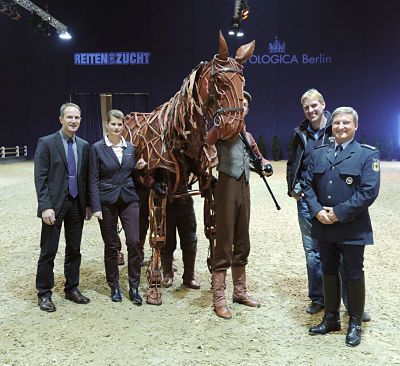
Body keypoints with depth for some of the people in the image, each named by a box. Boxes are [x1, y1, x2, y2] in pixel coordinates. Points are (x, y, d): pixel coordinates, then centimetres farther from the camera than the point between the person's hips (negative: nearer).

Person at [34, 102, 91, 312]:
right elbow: (40, 178, -9)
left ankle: (71, 289, 26)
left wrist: (87, 204, 7)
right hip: (55, 205, -5)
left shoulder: (84, 146, 10)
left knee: (74, 250, 12)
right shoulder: (46, 143, -5)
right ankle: (44, 293, 17)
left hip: (76, 204, 5)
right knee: (48, 251, 3)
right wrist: (45, 206, -16)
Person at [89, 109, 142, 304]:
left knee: (134, 242, -4)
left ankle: (134, 286, 9)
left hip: (129, 200, 2)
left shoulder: (131, 147, 9)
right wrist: (96, 207, -9)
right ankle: (114, 286, 22)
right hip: (107, 201, -2)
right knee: (111, 245, 6)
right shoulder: (97, 148, -1)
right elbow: (93, 180, -3)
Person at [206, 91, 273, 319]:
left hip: (244, 188, 7)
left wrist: (264, 164, 11)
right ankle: (219, 299, 4)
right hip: (227, 187, -7)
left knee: (242, 243, 13)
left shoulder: (247, 135, 19)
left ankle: (240, 292, 26)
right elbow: (209, 140, -23)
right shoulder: (223, 129, -2)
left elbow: (256, 155, 32)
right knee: (224, 244, -5)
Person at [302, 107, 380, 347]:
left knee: (354, 275, 6)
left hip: (352, 228, -4)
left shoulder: (367, 154, -4)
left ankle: (355, 324, 23)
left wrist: (339, 213, -18)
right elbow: (308, 184, 8)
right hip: (324, 226, 4)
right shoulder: (319, 154, 10)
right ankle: (331, 319, 30)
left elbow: (369, 191, -13)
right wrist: (317, 211, -9)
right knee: (329, 271, 14)